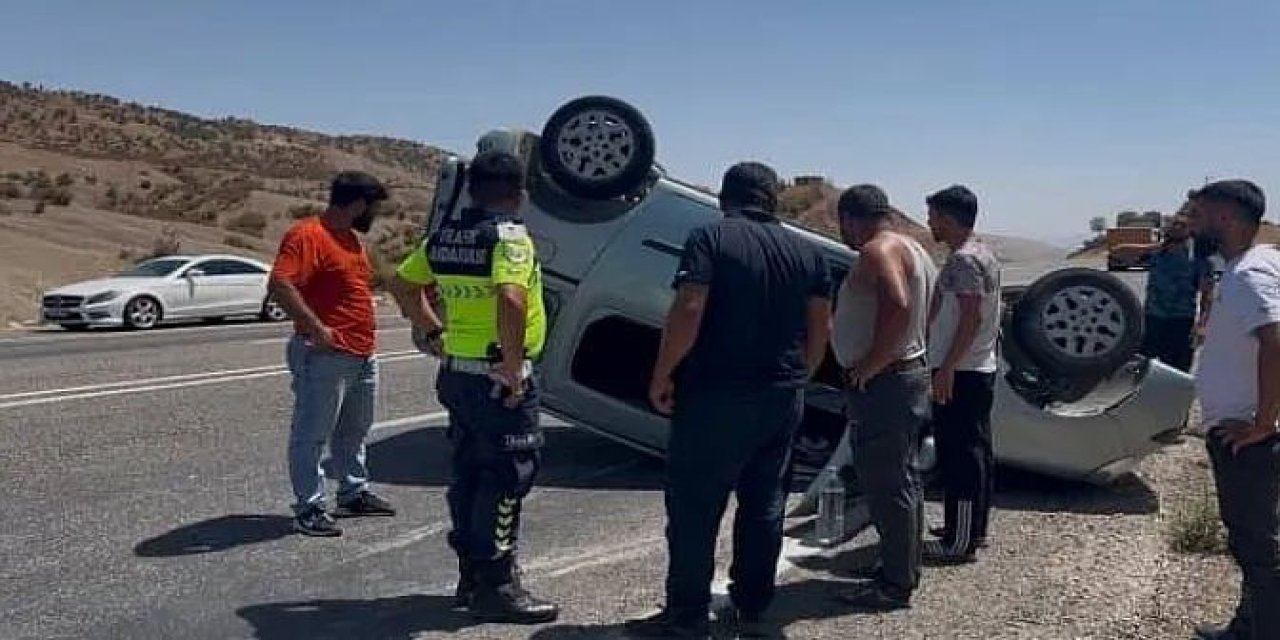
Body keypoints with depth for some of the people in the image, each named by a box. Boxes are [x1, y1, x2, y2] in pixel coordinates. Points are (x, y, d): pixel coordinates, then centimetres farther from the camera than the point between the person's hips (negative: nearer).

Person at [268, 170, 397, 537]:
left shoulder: (351, 238, 17)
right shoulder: (307, 235, -14)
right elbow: (280, 284, -25)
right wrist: (316, 328, -25)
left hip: (363, 355, 10)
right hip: (325, 356, -10)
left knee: (355, 431, 20)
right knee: (311, 434, -1)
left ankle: (355, 493, 33)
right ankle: (309, 509, 4)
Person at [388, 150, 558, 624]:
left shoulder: (446, 234, 10)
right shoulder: (508, 235, -15)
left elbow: (402, 285, 19)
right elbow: (510, 300, -32)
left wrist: (434, 333, 18)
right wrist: (514, 366, -23)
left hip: (456, 372, 8)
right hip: (498, 378, -8)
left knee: (470, 474, 16)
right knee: (506, 478, -1)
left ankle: (472, 575, 26)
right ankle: (496, 586, 5)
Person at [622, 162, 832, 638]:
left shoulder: (710, 238, -7)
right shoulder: (807, 251, 9)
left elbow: (688, 312, -18)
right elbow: (820, 328, 10)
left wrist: (662, 376, -10)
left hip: (716, 394, -6)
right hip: (782, 397, 6)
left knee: (695, 507, 0)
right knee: (764, 504, 15)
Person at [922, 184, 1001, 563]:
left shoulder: (962, 260, -17)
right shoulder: (985, 254, 15)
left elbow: (971, 317, -23)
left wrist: (947, 367, -23)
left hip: (959, 373, -11)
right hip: (982, 368, 11)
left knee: (958, 456, -6)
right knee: (977, 451, 15)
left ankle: (959, 542, -1)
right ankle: (974, 529, 26)